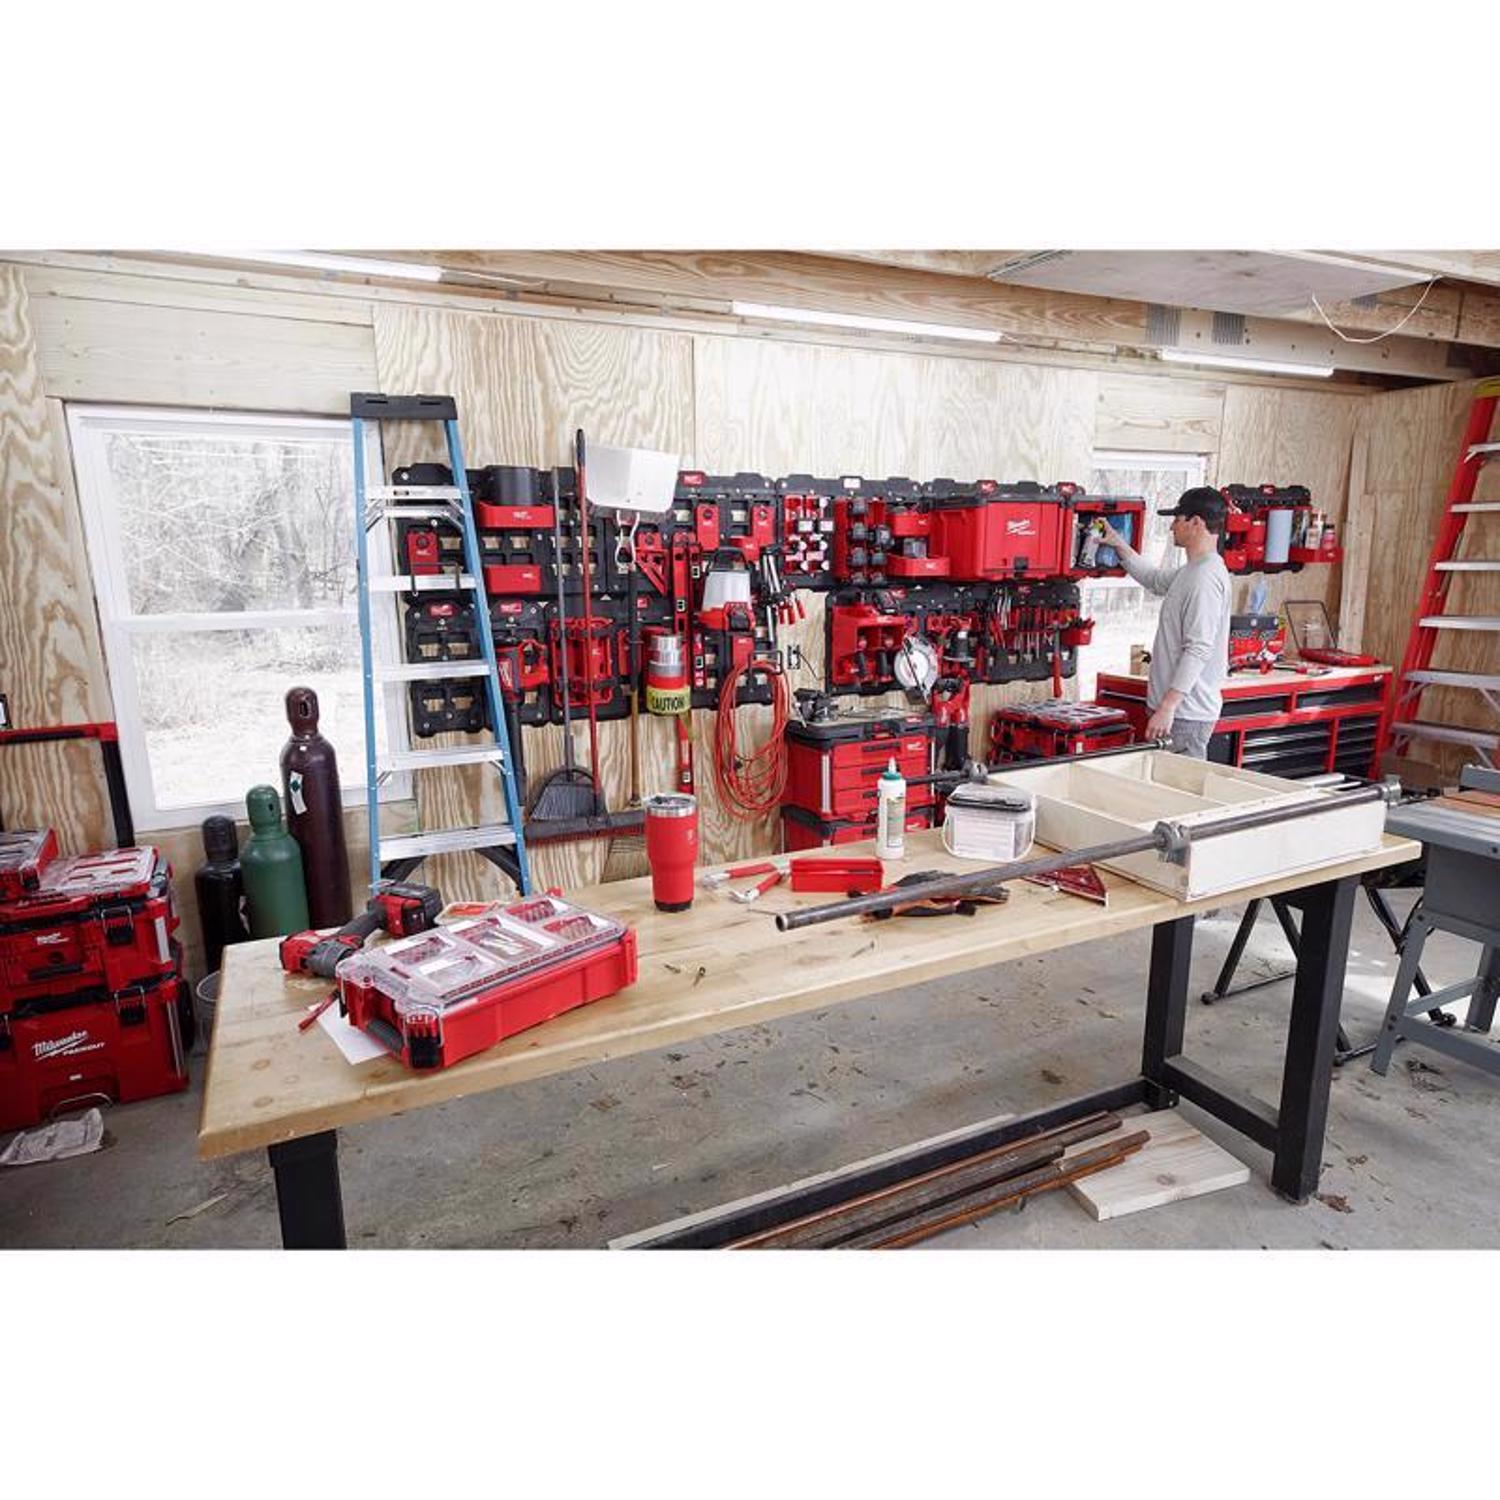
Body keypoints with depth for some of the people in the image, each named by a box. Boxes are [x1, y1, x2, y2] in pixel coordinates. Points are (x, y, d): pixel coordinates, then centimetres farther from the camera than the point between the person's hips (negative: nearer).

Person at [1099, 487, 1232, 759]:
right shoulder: (1192, 571, 13)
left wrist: (1168, 706, -26)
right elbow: (1154, 579, 33)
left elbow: (1199, 649, -24)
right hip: (1180, 707, 10)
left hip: (1186, 714, -10)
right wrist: (1118, 544, 26)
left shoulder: (1205, 577, -18)